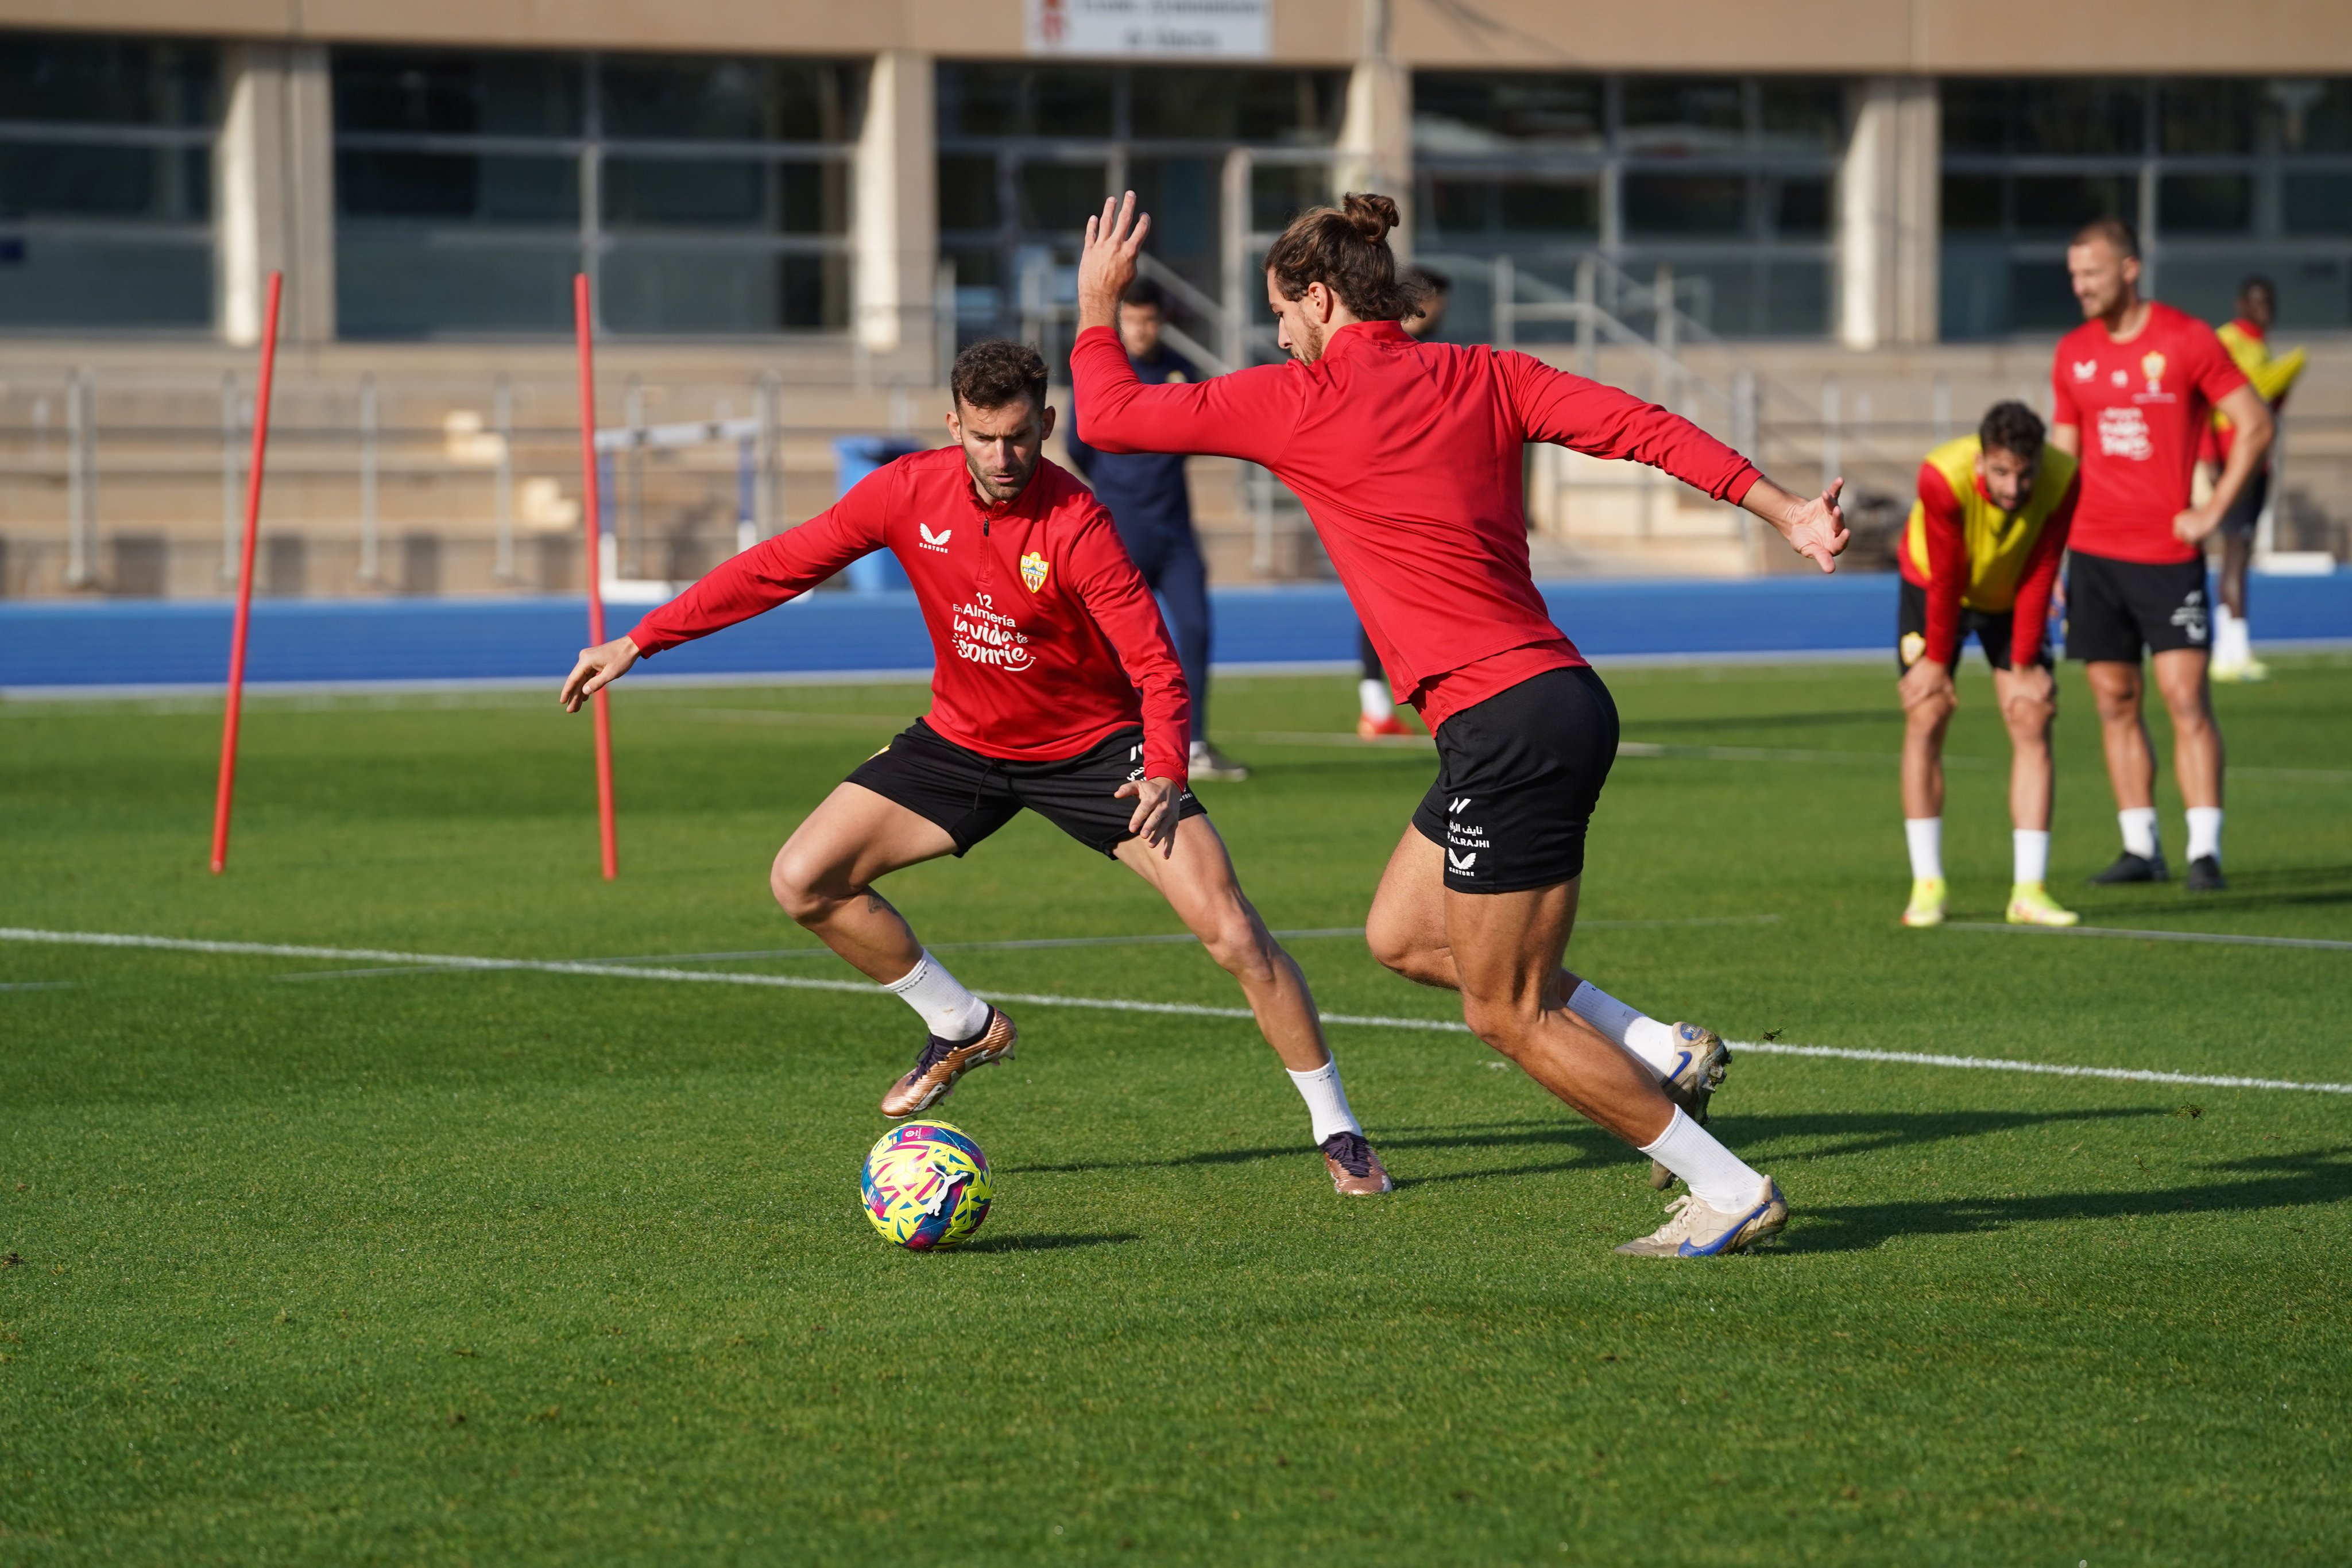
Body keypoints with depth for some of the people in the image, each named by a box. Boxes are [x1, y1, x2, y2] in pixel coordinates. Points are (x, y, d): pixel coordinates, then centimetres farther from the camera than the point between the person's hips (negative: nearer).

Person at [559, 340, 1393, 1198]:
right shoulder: (909, 492, -14)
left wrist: (1165, 772, -44)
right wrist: (637, 643, -8)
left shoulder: (1076, 524, -25)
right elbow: (781, 567, -6)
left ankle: (1336, 1130, 0)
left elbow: (1156, 668, -26)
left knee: (1231, 931, -17)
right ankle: (965, 1029, 13)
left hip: (1093, 747, -4)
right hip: (963, 741, 4)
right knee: (803, 880, -9)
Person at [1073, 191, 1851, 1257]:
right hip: (1558, 701, 8)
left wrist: (1097, 305, 19)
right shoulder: (1477, 376, 11)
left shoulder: (1299, 401, -5)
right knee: (1403, 937, 20)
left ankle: (1731, 1193, 5)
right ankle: (1665, 1060, 18)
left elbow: (1110, 417, 2)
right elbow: (1640, 428, 3)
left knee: (1508, 1013, 2)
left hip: (1511, 727, -8)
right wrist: (1780, 508, 3)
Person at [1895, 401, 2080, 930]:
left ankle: (2029, 891, -10)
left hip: (2012, 600, 2)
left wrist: (2024, 665, -16)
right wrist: (1936, 662, -19)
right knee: (1925, 719, -12)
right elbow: (1945, 579, -27)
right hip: (1932, 589, -2)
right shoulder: (1942, 478, -37)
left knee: (2033, 726, -10)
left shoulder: (2063, 481, -30)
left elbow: (2038, 579, -20)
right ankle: (1927, 886, -5)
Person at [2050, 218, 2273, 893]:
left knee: (2186, 697, -9)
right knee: (2114, 702, 5)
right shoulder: (2073, 352, 9)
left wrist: (2214, 511, -8)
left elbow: (2256, 426, -3)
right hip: (2095, 552, 5)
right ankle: (2140, 847, 11)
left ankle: (2205, 850, -7)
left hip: (2168, 553, -5)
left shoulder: (2186, 339, -5)